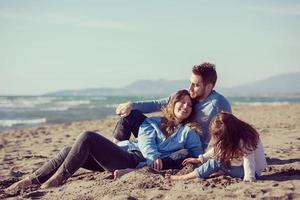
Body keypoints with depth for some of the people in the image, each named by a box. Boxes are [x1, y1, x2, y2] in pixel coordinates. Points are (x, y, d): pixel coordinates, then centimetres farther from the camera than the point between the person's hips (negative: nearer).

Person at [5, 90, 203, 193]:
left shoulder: (188, 132, 12)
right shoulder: (152, 122, 20)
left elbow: (199, 155, 5)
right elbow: (145, 141, 3)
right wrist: (153, 156, -19)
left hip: (134, 162, -5)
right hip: (125, 151, 5)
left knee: (88, 137, -24)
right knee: (70, 151, -12)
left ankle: (58, 178, -18)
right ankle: (29, 181, -11)